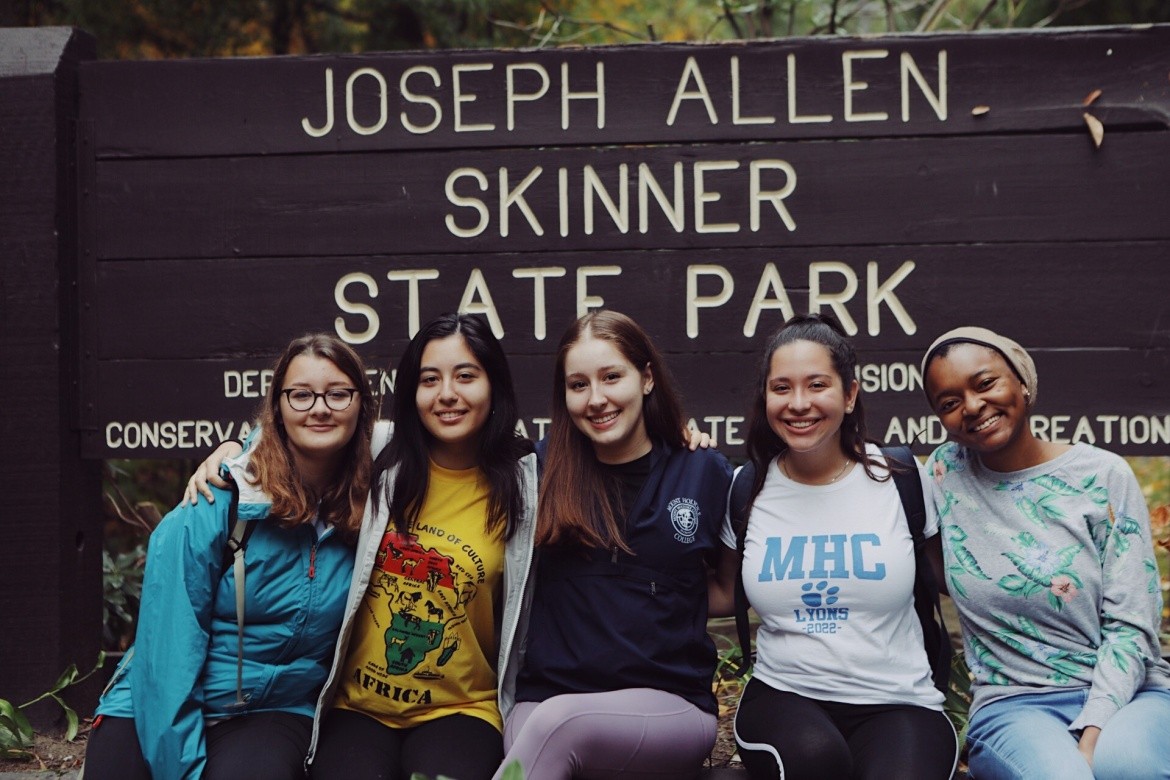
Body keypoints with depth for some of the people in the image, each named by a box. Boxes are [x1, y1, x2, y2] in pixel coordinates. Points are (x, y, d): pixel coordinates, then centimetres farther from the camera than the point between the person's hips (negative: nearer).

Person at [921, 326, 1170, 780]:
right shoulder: (944, 473, 5)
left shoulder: (1104, 478, 1)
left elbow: (1129, 625, -3)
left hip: (1124, 695, 0)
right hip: (1013, 704, 0)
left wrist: (1091, 736, -16)